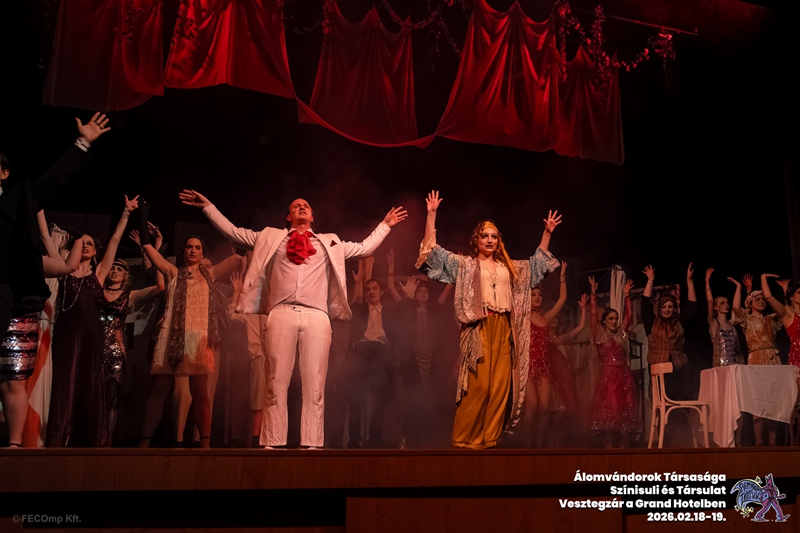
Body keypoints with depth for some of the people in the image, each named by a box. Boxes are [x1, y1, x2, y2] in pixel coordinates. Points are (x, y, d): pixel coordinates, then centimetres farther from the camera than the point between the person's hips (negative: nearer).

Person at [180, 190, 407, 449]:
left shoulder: (330, 242, 24)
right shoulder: (271, 237, 21)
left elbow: (364, 248, 28)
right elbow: (232, 231, 23)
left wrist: (385, 225, 27)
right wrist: (208, 206, 21)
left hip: (317, 316, 1)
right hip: (281, 314, -1)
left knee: (315, 385, -2)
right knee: (276, 382, -4)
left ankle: (312, 444, 0)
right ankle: (272, 443, -1)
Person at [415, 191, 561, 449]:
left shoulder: (509, 267, 21)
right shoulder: (464, 264, 9)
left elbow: (538, 261, 31)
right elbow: (433, 251, 0)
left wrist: (547, 233, 25)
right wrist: (432, 214, -5)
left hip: (503, 330, 5)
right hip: (479, 329, -4)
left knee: (500, 385, 1)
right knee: (478, 385, -11)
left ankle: (489, 438, 8)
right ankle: (465, 438, -2)